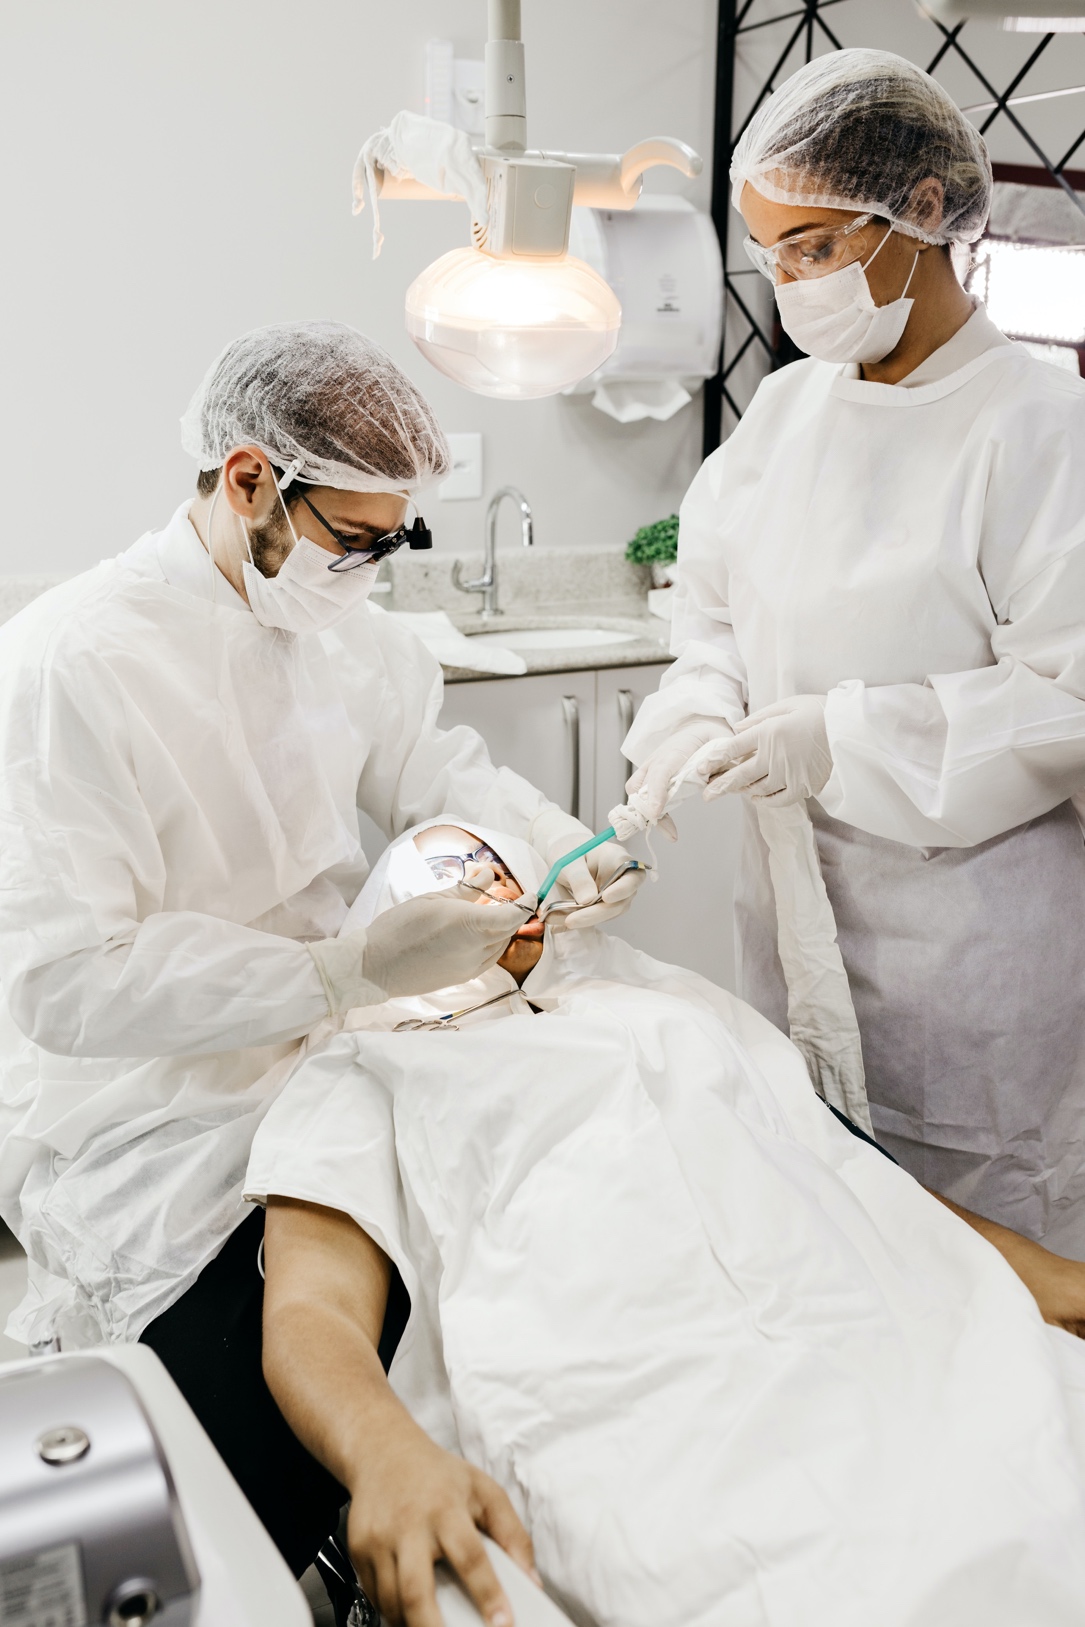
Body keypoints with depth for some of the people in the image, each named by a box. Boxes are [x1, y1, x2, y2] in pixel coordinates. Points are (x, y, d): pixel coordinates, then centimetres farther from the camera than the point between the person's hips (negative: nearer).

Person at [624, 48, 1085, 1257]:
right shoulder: (786, 405, 8)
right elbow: (714, 607, 11)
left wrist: (845, 739, -23)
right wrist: (692, 722, -9)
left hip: (969, 925, -5)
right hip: (794, 907, 6)